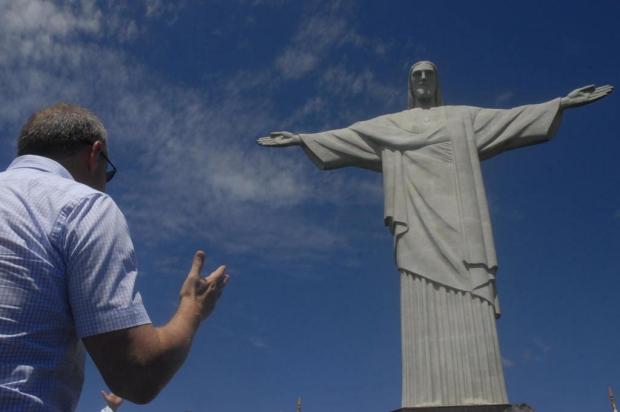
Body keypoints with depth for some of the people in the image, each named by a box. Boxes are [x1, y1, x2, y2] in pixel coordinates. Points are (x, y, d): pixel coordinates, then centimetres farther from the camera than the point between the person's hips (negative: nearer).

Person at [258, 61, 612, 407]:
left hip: (457, 215, 0)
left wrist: (563, 102, 9)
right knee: (425, 305, -14)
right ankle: (431, 401, -21)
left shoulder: (464, 117, 24)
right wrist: (301, 138, 12)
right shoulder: (389, 125, 24)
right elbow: (343, 137, 20)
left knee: (469, 308, -14)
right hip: (419, 220, 0)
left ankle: (478, 399, -20)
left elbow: (512, 118, 17)